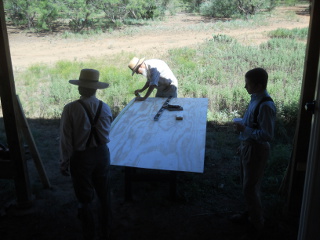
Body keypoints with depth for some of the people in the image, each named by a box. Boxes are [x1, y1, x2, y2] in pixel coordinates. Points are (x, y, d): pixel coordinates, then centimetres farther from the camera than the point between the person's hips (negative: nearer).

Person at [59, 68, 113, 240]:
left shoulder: (70, 109, -18)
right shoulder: (105, 108, -6)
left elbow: (66, 140, -13)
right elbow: (106, 133, 5)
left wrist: (64, 163, -2)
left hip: (80, 157, -4)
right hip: (102, 154, 4)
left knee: (85, 199, 12)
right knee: (104, 195, 20)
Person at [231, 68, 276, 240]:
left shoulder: (265, 105, -26)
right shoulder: (255, 99, 3)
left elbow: (267, 135, -28)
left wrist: (244, 129, -23)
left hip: (256, 150, -9)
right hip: (248, 146, 9)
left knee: (250, 188, 2)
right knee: (246, 184, 22)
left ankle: (257, 225, 20)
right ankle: (250, 213, 42)